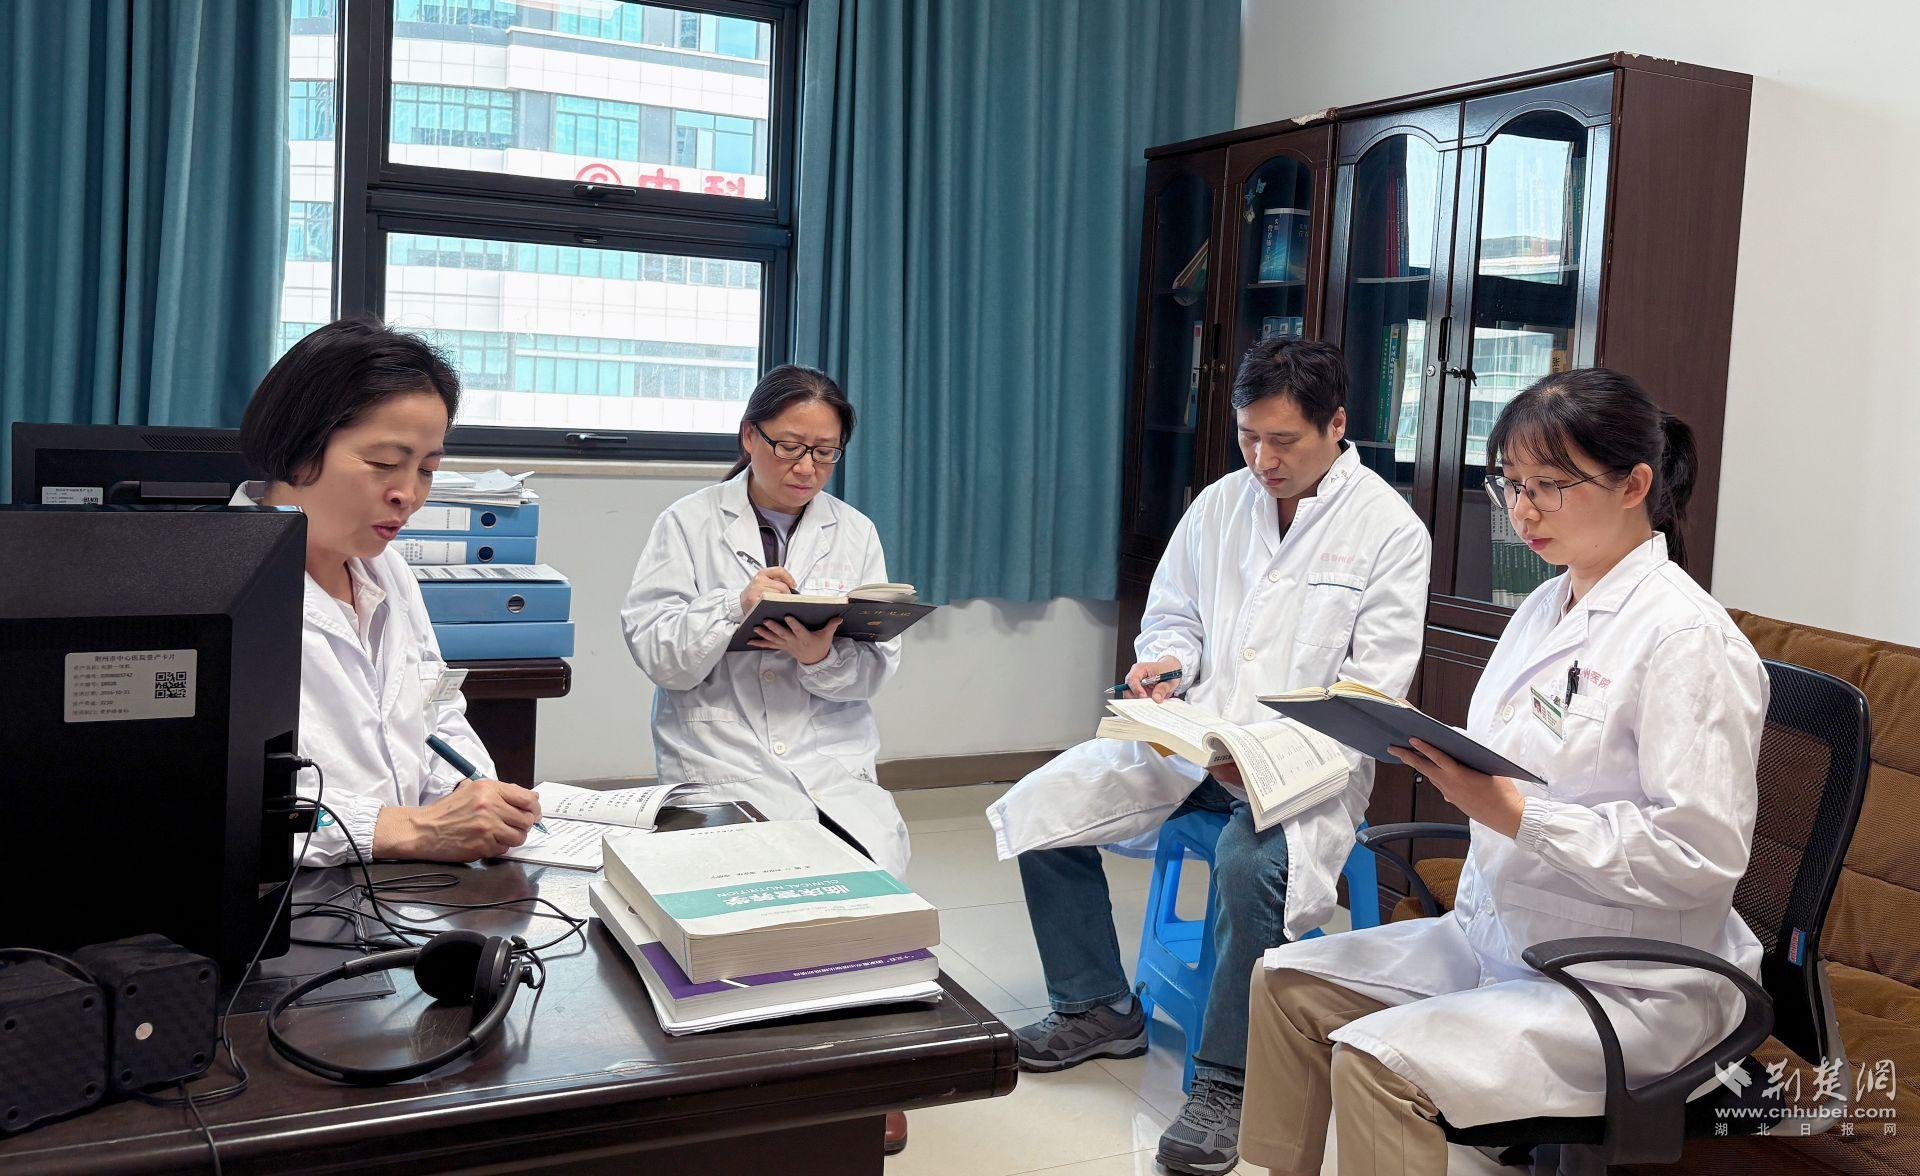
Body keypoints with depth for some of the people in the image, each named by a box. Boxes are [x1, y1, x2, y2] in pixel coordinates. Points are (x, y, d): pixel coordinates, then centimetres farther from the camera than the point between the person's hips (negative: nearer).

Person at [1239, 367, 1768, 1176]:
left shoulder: (1688, 638, -18)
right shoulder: (1544, 607, 10)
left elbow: (1705, 854, -22)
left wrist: (1509, 810, -25)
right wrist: (1434, 750, -5)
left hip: (1628, 986, -9)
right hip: (1495, 936, 9)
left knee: (1376, 1058, -25)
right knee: (1286, 982, 2)